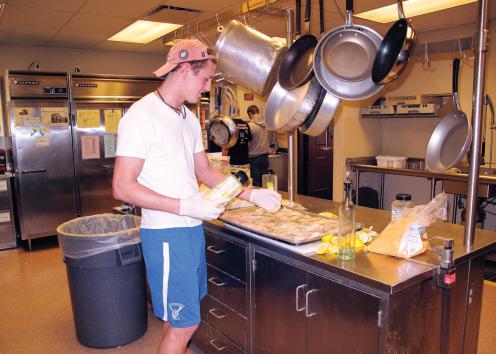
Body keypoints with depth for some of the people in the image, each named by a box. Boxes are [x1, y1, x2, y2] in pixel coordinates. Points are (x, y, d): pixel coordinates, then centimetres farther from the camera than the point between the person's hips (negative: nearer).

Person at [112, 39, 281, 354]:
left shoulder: (189, 118, 11)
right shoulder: (142, 116, -15)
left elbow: (205, 171, 16)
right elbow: (122, 187, -18)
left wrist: (252, 194, 7)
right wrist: (184, 206, -24)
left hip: (193, 227, 8)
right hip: (166, 233, -8)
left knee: (180, 316, 19)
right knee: (184, 323, 2)